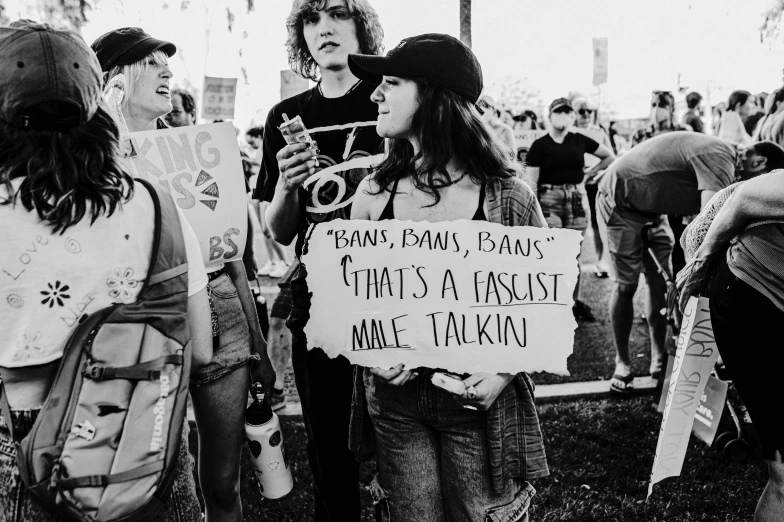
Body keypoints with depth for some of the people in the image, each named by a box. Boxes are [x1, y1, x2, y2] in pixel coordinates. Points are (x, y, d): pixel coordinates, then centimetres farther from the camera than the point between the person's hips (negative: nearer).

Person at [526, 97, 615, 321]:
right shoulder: (540, 145, -2)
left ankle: (575, 302, 18)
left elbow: (610, 157, 19)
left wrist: (588, 174, 11)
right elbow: (531, 181, -4)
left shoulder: (580, 141, 8)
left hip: (575, 198, 3)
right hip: (549, 199, -3)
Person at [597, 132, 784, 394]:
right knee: (626, 286, -4)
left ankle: (658, 360, 14)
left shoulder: (723, 157, 2)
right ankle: (622, 364, 8)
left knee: (661, 281, 5)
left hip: (651, 208, 9)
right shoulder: (720, 157, -28)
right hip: (620, 202, -9)